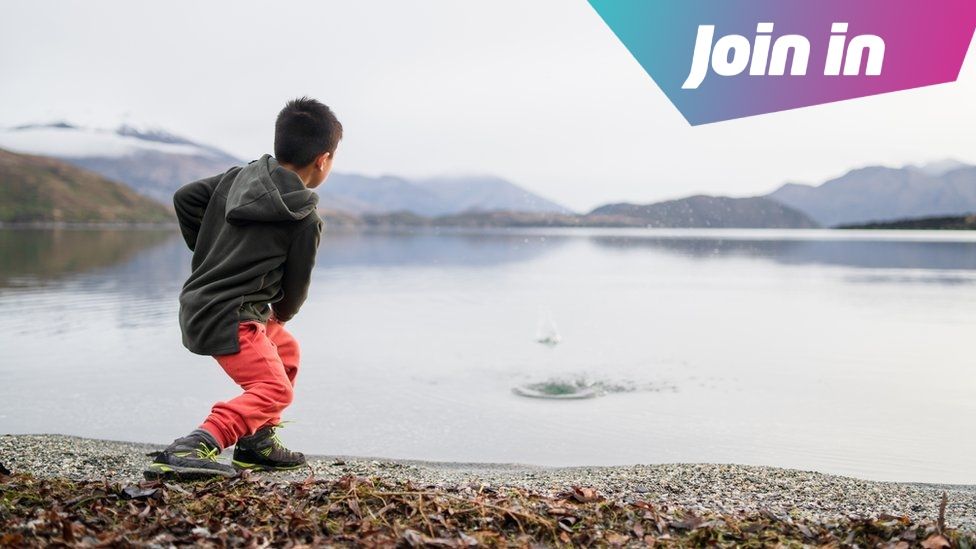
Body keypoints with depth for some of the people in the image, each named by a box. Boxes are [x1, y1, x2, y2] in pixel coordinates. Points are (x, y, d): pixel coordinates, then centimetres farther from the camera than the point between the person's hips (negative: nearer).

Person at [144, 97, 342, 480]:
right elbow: (296, 286, -2)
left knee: (286, 351, 24)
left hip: (200, 301, 9)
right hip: (230, 315, -9)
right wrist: (281, 314, 21)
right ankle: (193, 448, -26)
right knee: (274, 389, -11)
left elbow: (184, 198, 9)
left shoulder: (239, 175, 7)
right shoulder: (304, 218, -10)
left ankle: (257, 443, 24)